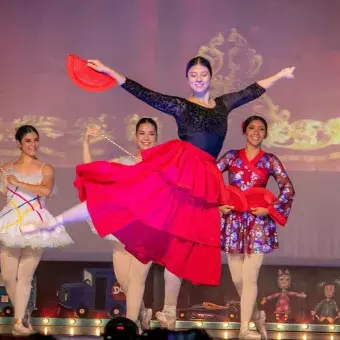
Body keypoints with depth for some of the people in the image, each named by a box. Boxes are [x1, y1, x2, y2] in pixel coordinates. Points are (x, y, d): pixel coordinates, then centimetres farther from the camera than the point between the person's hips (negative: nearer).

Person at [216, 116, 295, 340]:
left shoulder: (270, 161, 3)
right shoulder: (231, 157, 6)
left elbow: (288, 189, -2)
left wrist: (269, 209, -11)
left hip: (258, 222, -2)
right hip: (234, 221, 2)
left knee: (249, 278, -7)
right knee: (237, 278, 5)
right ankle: (257, 316, 27)